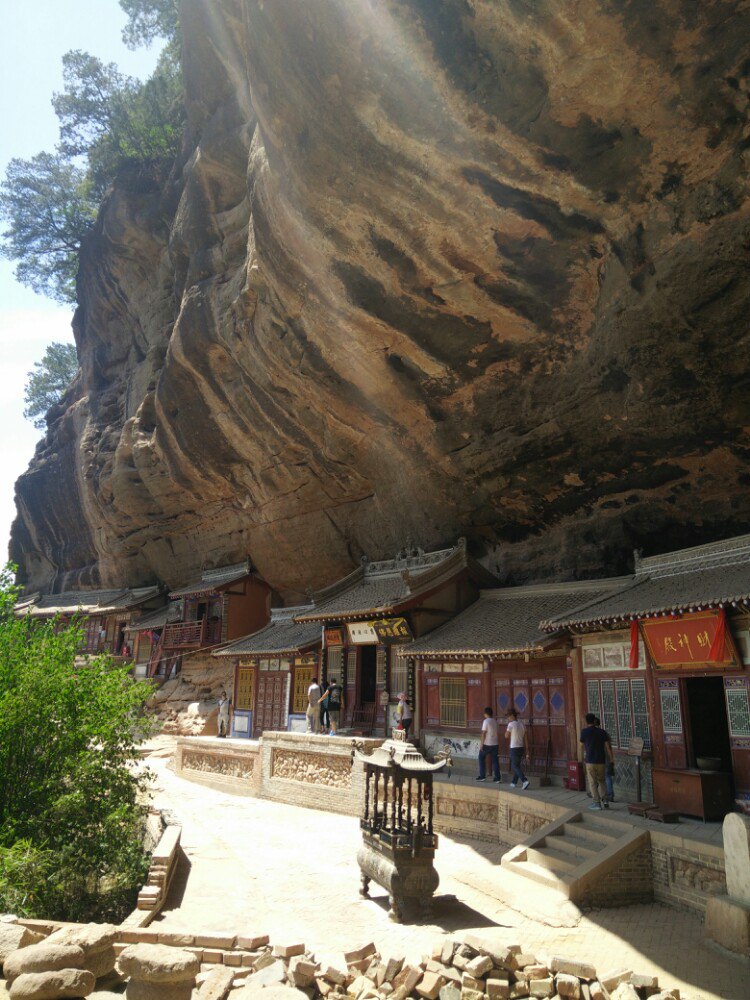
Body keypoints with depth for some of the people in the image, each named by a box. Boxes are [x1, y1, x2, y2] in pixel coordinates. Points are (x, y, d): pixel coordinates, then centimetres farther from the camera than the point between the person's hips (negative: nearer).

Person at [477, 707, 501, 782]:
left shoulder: (486, 721, -12)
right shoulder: (495, 721, 8)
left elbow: (484, 733, -15)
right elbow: (498, 733, 12)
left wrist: (481, 744, -12)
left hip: (487, 744, -6)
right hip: (495, 744, 6)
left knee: (481, 759, 8)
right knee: (495, 760, 7)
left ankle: (482, 776, 6)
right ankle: (497, 777, 4)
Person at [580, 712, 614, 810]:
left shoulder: (584, 732, -5)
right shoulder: (602, 732, 2)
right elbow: (608, 746, -2)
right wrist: (612, 760, 5)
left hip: (590, 761, -3)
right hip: (601, 761, 3)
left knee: (593, 782, 4)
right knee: (601, 781, 16)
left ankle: (597, 803, 2)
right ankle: (605, 801, 7)